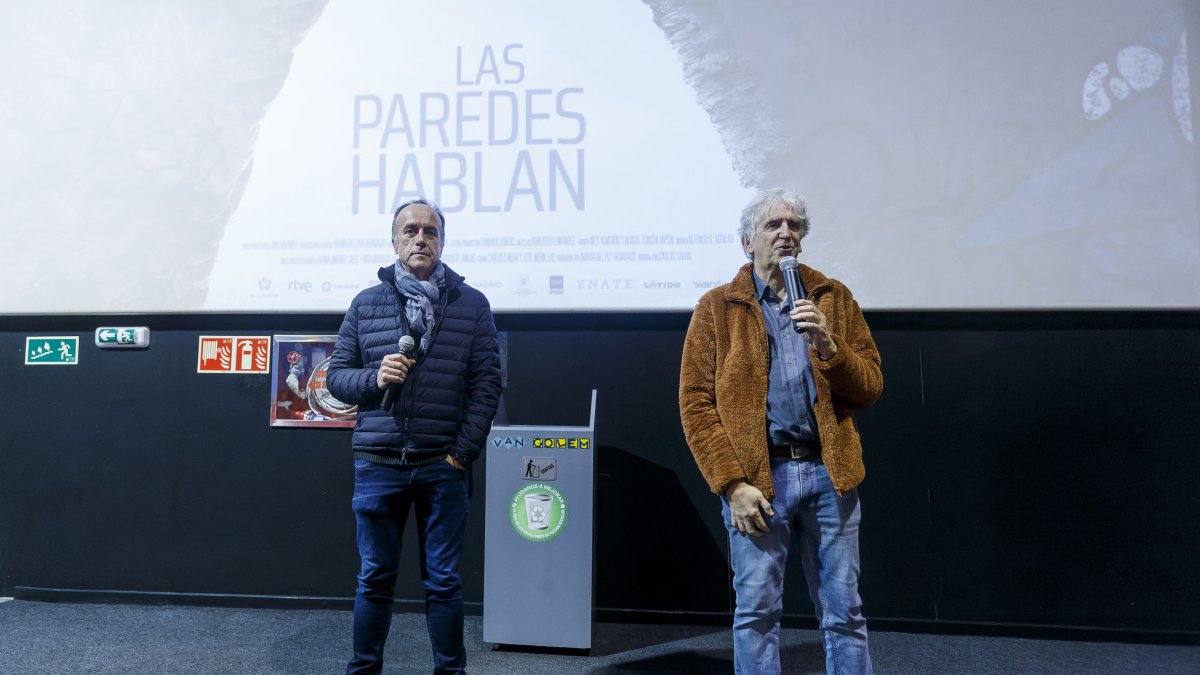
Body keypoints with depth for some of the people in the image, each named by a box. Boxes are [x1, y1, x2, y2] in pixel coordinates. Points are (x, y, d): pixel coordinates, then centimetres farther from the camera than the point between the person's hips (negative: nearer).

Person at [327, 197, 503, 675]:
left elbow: (487, 384, -1)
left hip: (443, 467, -1)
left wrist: (464, 452, -7)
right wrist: (375, 377, -12)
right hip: (377, 465, 1)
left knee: (443, 581, 8)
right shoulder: (366, 304, 7)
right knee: (375, 579, 12)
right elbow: (336, 375, 9)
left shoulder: (472, 305, 2)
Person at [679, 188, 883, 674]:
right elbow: (696, 403, -2)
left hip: (829, 473, 2)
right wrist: (732, 484, -10)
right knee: (756, 611, 4)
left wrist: (828, 346, -11)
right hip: (756, 477, -2)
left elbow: (870, 388, 8)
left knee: (844, 610, 9)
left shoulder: (833, 297, 11)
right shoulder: (718, 306, 4)